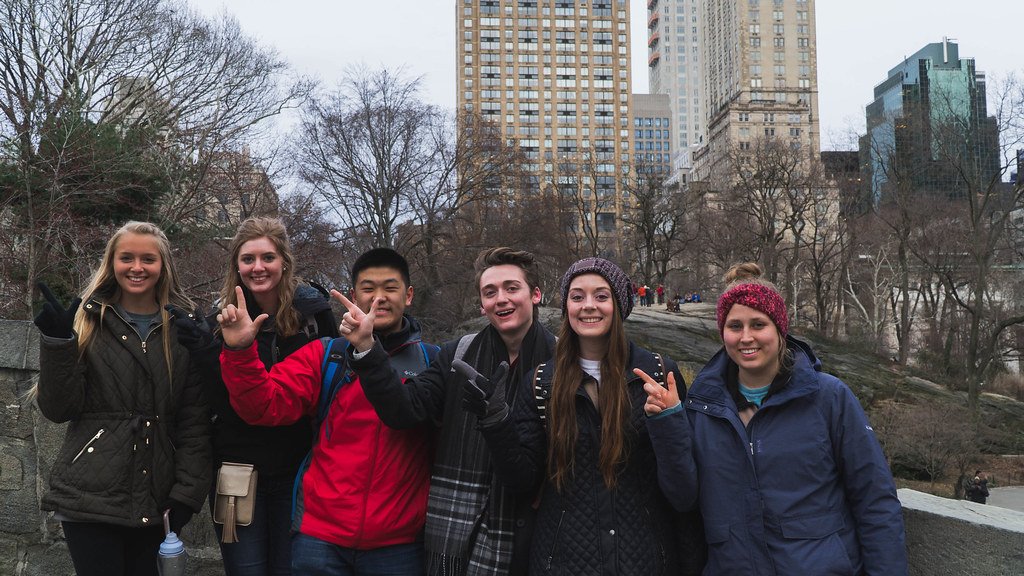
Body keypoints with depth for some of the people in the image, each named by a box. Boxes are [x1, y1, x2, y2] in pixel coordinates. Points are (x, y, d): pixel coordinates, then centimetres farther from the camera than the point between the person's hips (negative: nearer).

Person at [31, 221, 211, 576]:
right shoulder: (89, 322, 4)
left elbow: (194, 422, 3)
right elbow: (58, 410, -1)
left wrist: (186, 494, -4)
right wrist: (58, 342, -13)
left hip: (155, 502, 1)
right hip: (90, 499, -1)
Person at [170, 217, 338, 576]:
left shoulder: (313, 311, -4)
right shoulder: (222, 318, 0)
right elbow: (219, 403, -6)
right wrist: (204, 350, -18)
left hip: (296, 470, -1)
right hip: (238, 469, 1)